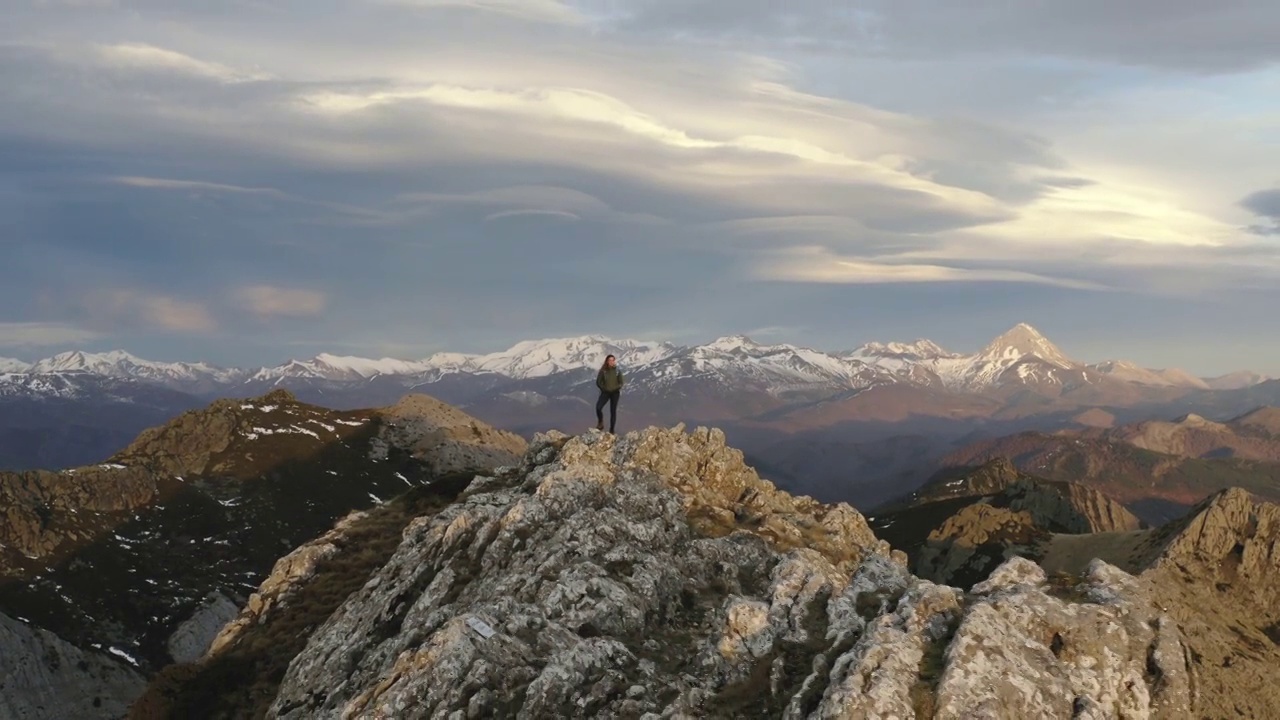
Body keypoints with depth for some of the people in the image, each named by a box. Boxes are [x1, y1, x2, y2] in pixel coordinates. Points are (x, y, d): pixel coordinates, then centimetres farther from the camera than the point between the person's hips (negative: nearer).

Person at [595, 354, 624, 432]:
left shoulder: (617, 371, -4)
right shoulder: (603, 371, -8)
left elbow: (621, 382, 2)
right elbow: (598, 382, -1)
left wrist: (616, 388, -11)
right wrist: (604, 388, -7)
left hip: (615, 393, 1)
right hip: (605, 392, -1)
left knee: (613, 411, 3)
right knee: (598, 407, -19)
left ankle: (611, 430, 10)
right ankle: (600, 423, 6)